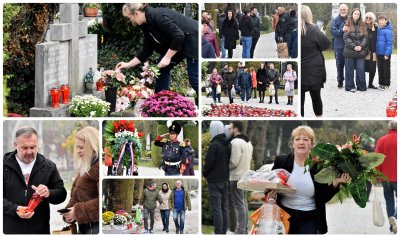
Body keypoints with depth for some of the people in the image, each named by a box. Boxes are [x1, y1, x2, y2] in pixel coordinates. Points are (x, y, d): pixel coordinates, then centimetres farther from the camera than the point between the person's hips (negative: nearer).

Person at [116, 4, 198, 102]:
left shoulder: (157, 16, -26)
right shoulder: (147, 25, 2)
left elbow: (179, 36, -29)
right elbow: (146, 51, 10)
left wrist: (167, 57, -23)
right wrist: (128, 64, 9)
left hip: (193, 40, -10)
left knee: (194, 79, -8)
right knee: (162, 69, 7)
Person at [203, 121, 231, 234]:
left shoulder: (214, 145, -17)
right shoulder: (227, 145, 8)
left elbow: (208, 163, -15)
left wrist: (205, 174, 1)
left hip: (214, 180, -8)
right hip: (225, 179, 8)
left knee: (216, 208, -7)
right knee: (224, 207, 12)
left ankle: (218, 232, -8)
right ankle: (224, 231, 15)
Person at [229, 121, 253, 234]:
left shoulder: (236, 142, -18)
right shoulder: (248, 142, 13)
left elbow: (233, 162, -21)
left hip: (237, 177, -10)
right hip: (245, 175, 10)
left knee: (239, 205, -7)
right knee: (243, 203, 16)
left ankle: (241, 231, -7)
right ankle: (244, 228, 22)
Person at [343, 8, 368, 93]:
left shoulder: (362, 26, 10)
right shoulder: (348, 25, 3)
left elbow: (365, 37, 4)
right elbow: (346, 37, -5)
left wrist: (361, 46, -11)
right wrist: (353, 46, -13)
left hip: (360, 51, 2)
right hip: (349, 51, -2)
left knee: (360, 70, 0)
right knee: (350, 70, 2)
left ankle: (361, 86, 8)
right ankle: (350, 86, 9)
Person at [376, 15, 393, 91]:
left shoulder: (388, 30, -14)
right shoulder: (378, 30, 7)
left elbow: (389, 43, -15)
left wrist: (387, 53, -18)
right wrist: (375, 51, 11)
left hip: (385, 54, -7)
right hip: (379, 53, 7)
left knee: (386, 69, 3)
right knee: (380, 69, 13)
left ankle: (387, 84, 10)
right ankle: (381, 83, 22)